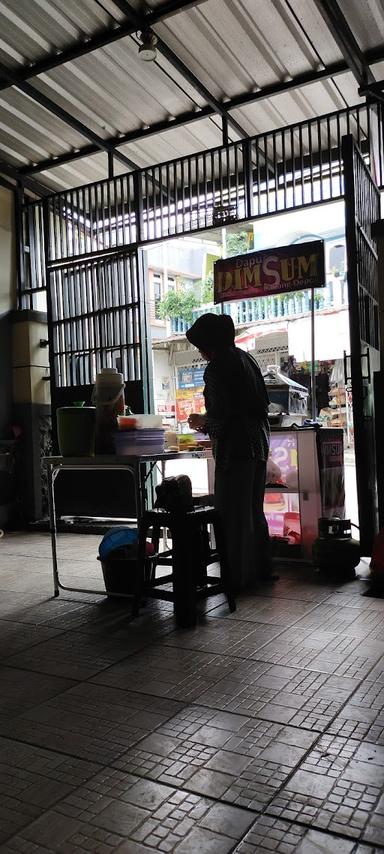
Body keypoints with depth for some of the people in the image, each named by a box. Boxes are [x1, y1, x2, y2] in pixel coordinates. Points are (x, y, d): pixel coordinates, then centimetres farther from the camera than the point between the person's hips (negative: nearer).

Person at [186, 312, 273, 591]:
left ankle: (238, 576, 8)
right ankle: (261, 569, 28)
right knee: (254, 510, 18)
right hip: (259, 444, 9)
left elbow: (221, 418, -18)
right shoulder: (246, 359, 13)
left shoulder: (216, 368, -13)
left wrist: (202, 422, 3)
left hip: (235, 448, -9)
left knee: (233, 515, 0)